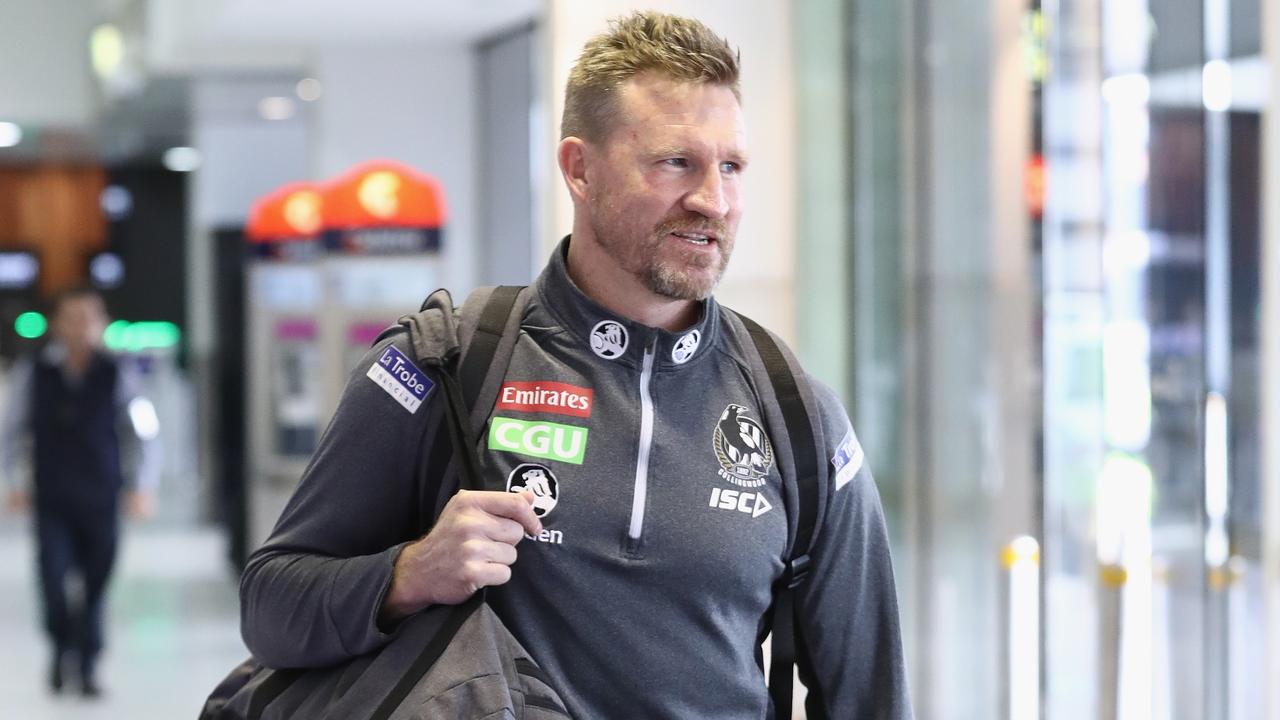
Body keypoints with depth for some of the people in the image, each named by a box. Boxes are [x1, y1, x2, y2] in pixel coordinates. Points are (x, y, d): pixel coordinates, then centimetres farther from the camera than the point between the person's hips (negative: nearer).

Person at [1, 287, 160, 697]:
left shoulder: (116, 376, 1)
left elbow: (142, 432, 8)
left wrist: (143, 487, 0)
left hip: (101, 504, 0)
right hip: (52, 501, 0)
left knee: (95, 586, 1)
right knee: (53, 581, -10)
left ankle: (88, 667, 15)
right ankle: (62, 647, 17)